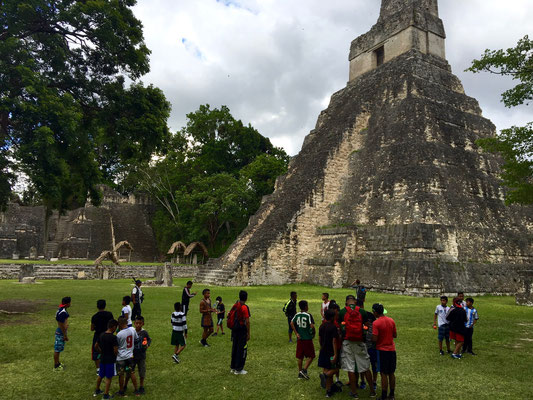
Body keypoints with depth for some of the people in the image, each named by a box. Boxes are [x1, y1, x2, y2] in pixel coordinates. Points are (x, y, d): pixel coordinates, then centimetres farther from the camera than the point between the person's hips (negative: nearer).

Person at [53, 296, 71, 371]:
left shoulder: (63, 310, 5)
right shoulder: (62, 313, -26)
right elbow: (61, 325, -23)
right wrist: (65, 335, -17)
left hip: (62, 332, 10)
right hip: (61, 333, -10)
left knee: (58, 349, 21)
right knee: (57, 349, 2)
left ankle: (58, 363, 35)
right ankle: (56, 367, 13)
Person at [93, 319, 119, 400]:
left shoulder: (101, 335, -1)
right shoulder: (113, 337, -22)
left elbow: (96, 345, 9)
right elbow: (115, 350, -22)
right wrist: (116, 357, -3)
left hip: (102, 359, 7)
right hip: (110, 360, -7)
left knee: (100, 375, 24)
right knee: (108, 378, 7)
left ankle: (97, 391, 40)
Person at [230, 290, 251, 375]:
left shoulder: (235, 305, 5)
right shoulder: (245, 307, -17)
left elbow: (229, 316, 12)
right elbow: (247, 321, -20)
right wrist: (248, 333, -13)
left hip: (234, 329, 7)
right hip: (242, 330, -7)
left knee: (234, 348, 17)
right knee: (242, 349, 3)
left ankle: (233, 367, 27)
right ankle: (239, 369, 8)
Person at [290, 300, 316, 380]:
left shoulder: (297, 315, 4)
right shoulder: (308, 315, -12)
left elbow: (291, 323, -3)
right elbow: (312, 326, -20)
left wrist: (296, 333, 0)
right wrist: (313, 333, -2)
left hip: (299, 338, 6)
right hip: (307, 338, -6)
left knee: (300, 356, 12)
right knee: (311, 356, 7)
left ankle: (300, 373, 18)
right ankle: (304, 370, -3)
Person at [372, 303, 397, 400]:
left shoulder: (376, 323, -17)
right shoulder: (391, 321, 2)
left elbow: (374, 339, -20)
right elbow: (395, 335, 9)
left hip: (382, 350, -5)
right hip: (392, 349, 5)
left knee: (384, 374, 1)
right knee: (391, 373, 13)